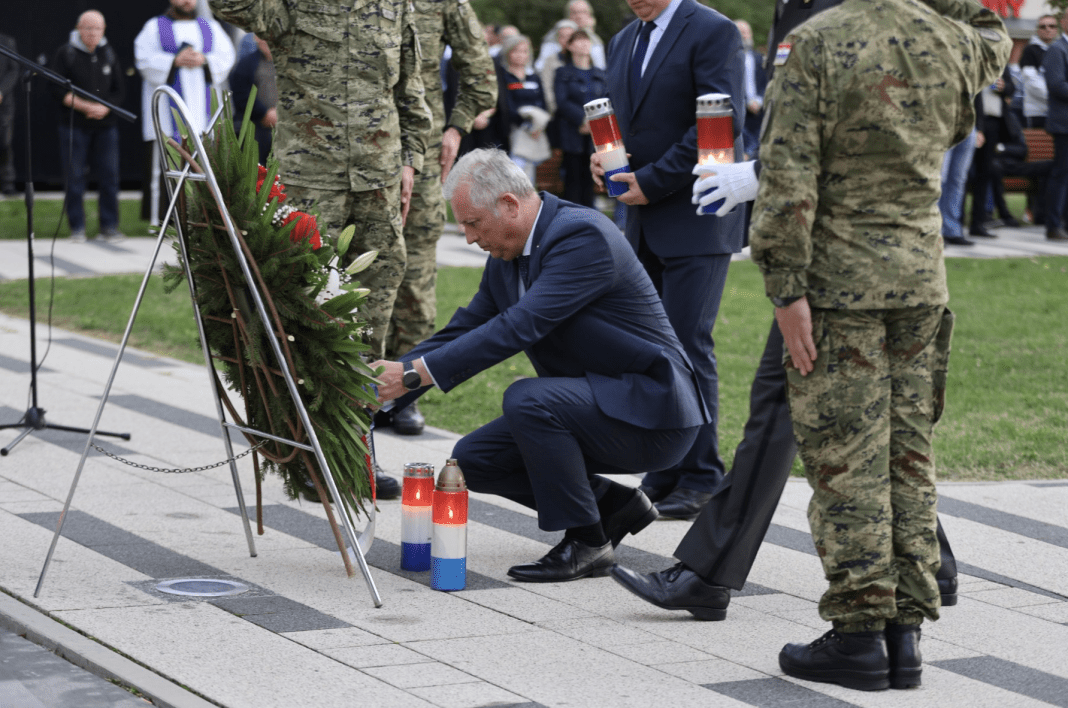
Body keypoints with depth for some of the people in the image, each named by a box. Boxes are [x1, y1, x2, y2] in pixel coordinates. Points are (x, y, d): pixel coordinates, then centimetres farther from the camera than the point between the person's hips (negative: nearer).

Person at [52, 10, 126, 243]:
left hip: (105, 124, 3)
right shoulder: (65, 53, 0)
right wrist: (84, 106, -15)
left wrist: (104, 108, -10)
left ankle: (109, 226, 6)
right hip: (74, 125, -3)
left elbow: (119, 90, 9)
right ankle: (77, 228, 5)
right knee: (75, 178, -2)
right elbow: (57, 89, -5)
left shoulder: (109, 54, 9)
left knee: (109, 176, -1)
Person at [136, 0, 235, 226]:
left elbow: (226, 57, 8)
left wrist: (204, 61, -10)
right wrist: (175, 61, -14)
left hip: (201, 107, 3)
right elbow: (145, 60, -3)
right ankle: (158, 218, -4)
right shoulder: (155, 27, 9)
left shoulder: (211, 28, 18)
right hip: (167, 111, -3)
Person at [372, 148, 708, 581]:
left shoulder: (584, 235, -23)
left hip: (650, 409, -10)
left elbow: (520, 326, -31)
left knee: (526, 399, -31)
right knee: (472, 460, 1)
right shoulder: (505, 258, 6)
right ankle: (615, 505, 10)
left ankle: (586, 543, -15)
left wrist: (416, 373, -32)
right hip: (587, 402, 10)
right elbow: (463, 332, 10)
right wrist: (389, 383, -6)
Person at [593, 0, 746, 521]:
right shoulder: (623, 43, 17)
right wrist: (603, 158, 3)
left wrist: (651, 181, -15)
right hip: (644, 224, 8)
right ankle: (662, 476, 13)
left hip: (696, 221, -8)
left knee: (688, 344, -10)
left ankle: (700, 481, -2)